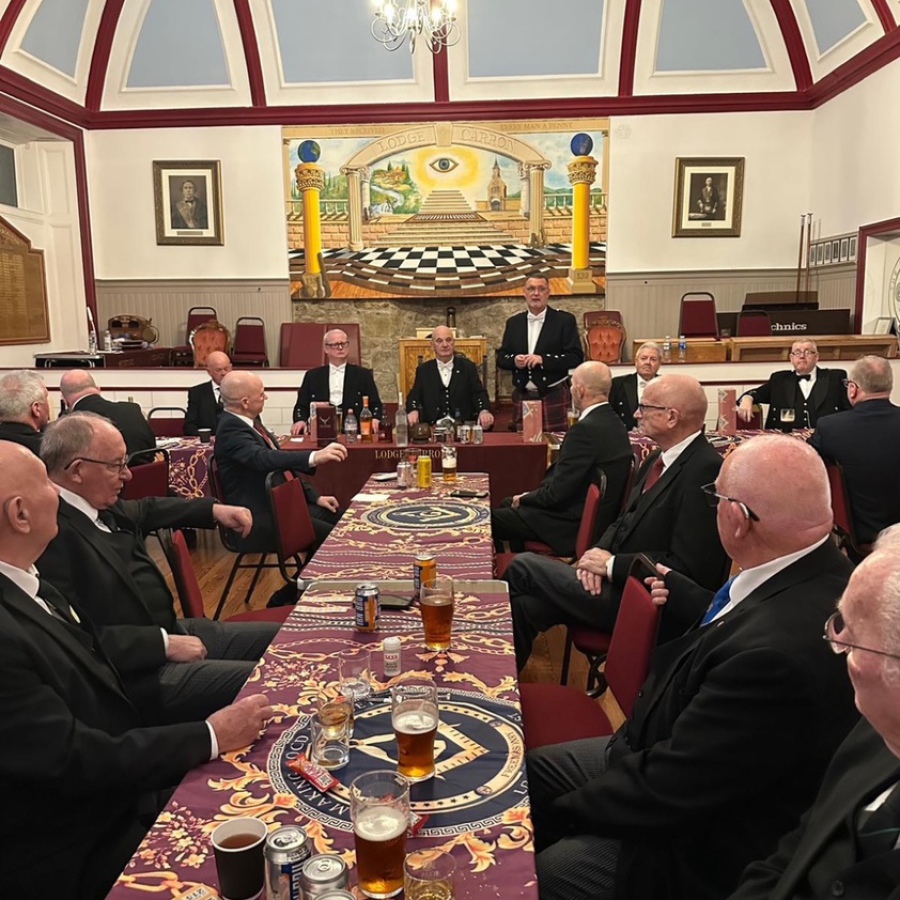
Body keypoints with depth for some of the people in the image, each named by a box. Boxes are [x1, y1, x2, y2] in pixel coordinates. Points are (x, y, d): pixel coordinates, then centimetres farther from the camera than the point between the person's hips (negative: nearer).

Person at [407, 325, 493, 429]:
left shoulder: (468, 367, 10)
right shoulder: (423, 370, 12)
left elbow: (479, 393, 0)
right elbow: (414, 396, 3)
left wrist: (484, 411, -24)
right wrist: (413, 411, -22)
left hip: (464, 427, 0)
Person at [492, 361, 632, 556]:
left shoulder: (586, 429, -25)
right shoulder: (613, 422, 4)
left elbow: (557, 493, -24)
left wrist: (523, 499, -5)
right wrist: (530, 496, 7)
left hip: (572, 525, -10)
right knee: (508, 505, 25)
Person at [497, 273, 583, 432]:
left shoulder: (565, 320, 0)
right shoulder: (513, 322, 11)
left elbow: (576, 357, -6)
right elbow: (501, 357, 13)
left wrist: (543, 359, -17)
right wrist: (514, 360, -10)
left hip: (554, 396, -3)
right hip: (522, 397, 3)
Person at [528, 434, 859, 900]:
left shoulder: (781, 651, -38)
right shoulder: (813, 575, -10)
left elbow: (665, 789, -28)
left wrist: (565, 811, -14)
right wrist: (678, 591, 24)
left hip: (705, 844, -9)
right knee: (532, 770, 14)